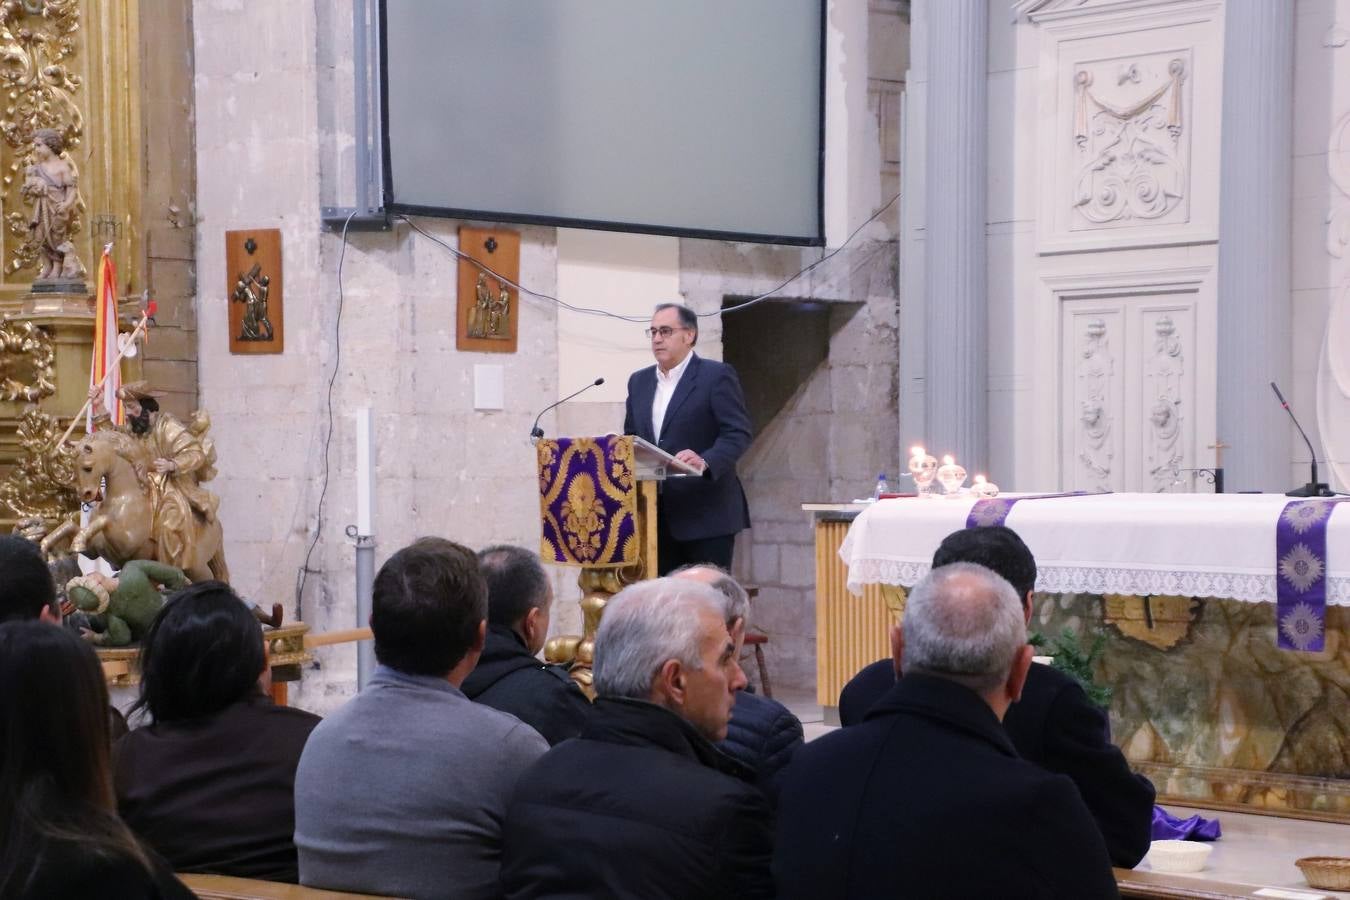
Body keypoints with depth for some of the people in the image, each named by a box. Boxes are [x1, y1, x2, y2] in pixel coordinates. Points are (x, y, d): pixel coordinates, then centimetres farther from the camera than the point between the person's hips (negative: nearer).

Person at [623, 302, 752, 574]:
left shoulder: (717, 376, -4)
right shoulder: (639, 381, 16)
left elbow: (738, 433, -12)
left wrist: (705, 462, -28)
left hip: (706, 514, -6)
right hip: (658, 515, 6)